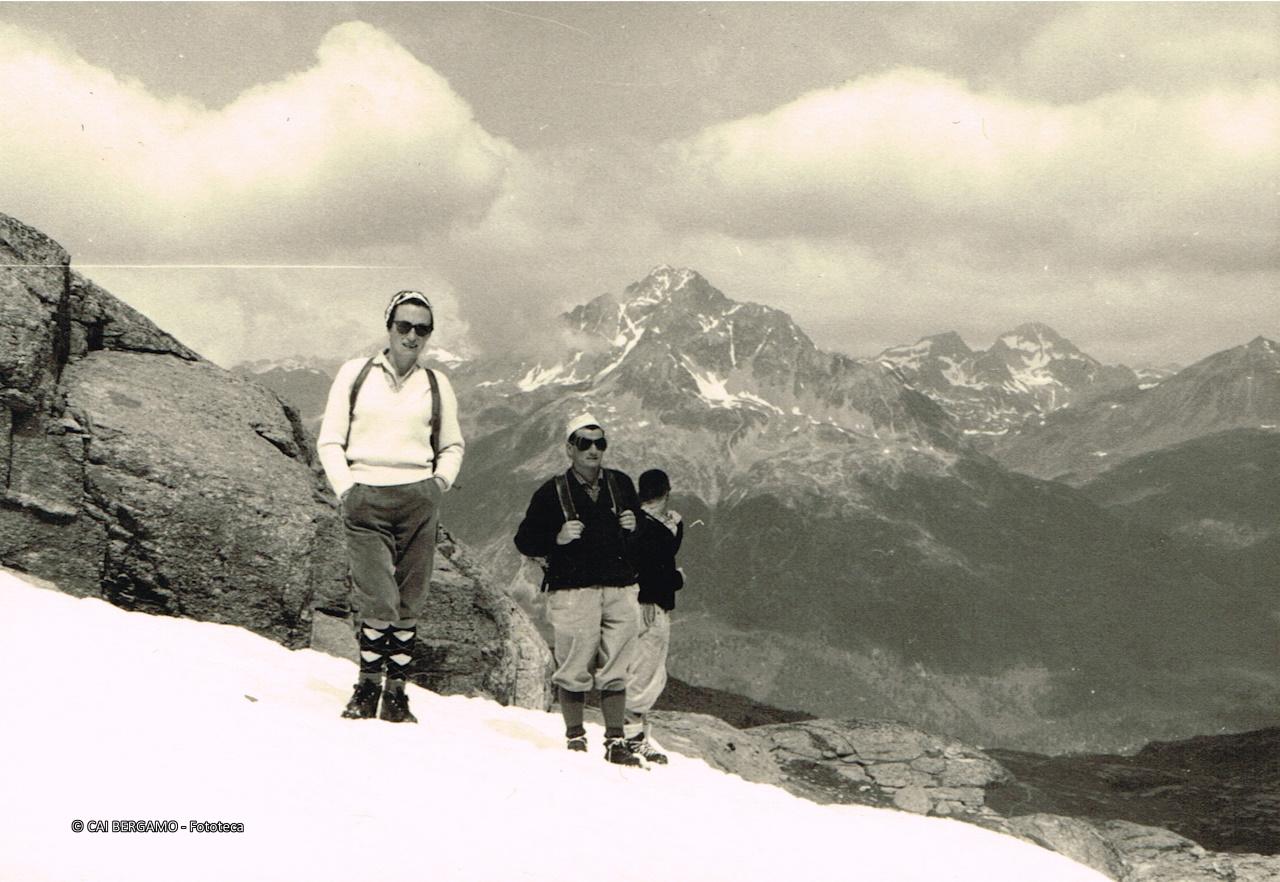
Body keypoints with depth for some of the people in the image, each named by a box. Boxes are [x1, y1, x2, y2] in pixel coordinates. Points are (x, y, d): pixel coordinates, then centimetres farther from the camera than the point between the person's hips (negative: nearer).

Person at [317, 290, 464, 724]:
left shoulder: (436, 384, 12)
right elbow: (330, 440, 9)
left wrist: (439, 483, 6)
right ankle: (368, 685, 6)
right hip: (365, 500, -2)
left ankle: (396, 692, 11)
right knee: (378, 602, -12)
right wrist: (345, 489, -3)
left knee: (409, 604, 1)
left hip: (418, 500, 2)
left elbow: (453, 445, 23)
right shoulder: (355, 373, 7)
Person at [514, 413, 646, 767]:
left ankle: (615, 742, 10)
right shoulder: (552, 493, 2)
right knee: (575, 671, -2)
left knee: (615, 671, 4)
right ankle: (575, 739, 11)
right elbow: (525, 541, 2)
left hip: (620, 590, 3)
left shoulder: (621, 485, 13)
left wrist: (633, 527, 1)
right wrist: (558, 538, -14)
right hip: (573, 592, -3)